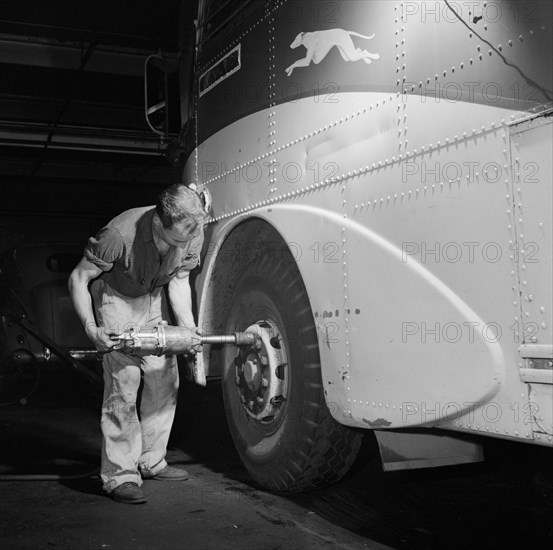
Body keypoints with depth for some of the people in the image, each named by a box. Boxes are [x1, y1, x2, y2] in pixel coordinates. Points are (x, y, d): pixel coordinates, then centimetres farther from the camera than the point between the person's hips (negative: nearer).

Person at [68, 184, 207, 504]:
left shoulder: (194, 236, -20)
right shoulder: (119, 235, -36)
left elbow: (179, 280, -4)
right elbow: (78, 279, -22)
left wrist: (187, 325, -17)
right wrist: (91, 328, -31)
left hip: (154, 299, 5)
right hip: (116, 298, -5)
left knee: (165, 379, 2)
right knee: (124, 381, -15)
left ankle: (151, 462, 17)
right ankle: (120, 475, -6)